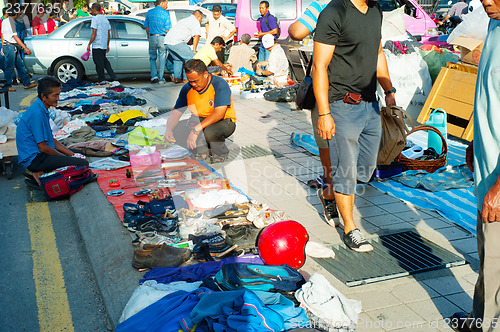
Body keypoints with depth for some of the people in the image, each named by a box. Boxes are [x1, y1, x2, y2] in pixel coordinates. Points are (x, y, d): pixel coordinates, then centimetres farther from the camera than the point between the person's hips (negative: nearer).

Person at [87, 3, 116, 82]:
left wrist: (89, 44, -10)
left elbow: (94, 34, -15)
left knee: (99, 64, -2)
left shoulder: (95, 19, -10)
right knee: (105, 61, 17)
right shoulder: (105, 19, 14)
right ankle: (113, 77, 13)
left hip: (97, 46, -8)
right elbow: (109, 34, 17)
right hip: (104, 46, 8)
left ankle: (102, 80, 1)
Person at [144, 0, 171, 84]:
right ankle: (161, 78, 5)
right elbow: (167, 29, -6)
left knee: (152, 58, 14)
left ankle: (154, 76, 2)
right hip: (162, 37, -3)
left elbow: (146, 27, 12)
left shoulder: (149, 12, 8)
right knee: (162, 58, 5)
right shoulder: (165, 13, -5)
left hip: (152, 37, 3)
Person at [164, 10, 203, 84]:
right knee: (191, 57, -3)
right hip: (176, 42, -9)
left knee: (178, 59, 22)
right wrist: (194, 50, -5)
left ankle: (176, 78, 16)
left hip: (166, 42, 9)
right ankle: (186, 78, -5)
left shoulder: (185, 20, 33)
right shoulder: (195, 22, 5)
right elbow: (196, 36, -5)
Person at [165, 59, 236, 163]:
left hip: (223, 121, -5)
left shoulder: (220, 84, -19)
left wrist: (196, 129, -37)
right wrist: (168, 129, -23)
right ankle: (201, 149, 2)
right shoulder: (187, 89, -3)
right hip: (199, 121, 5)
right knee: (176, 130, -18)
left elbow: (219, 113, -29)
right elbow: (176, 112, -2)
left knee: (210, 132, -39)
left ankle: (220, 154, -6)